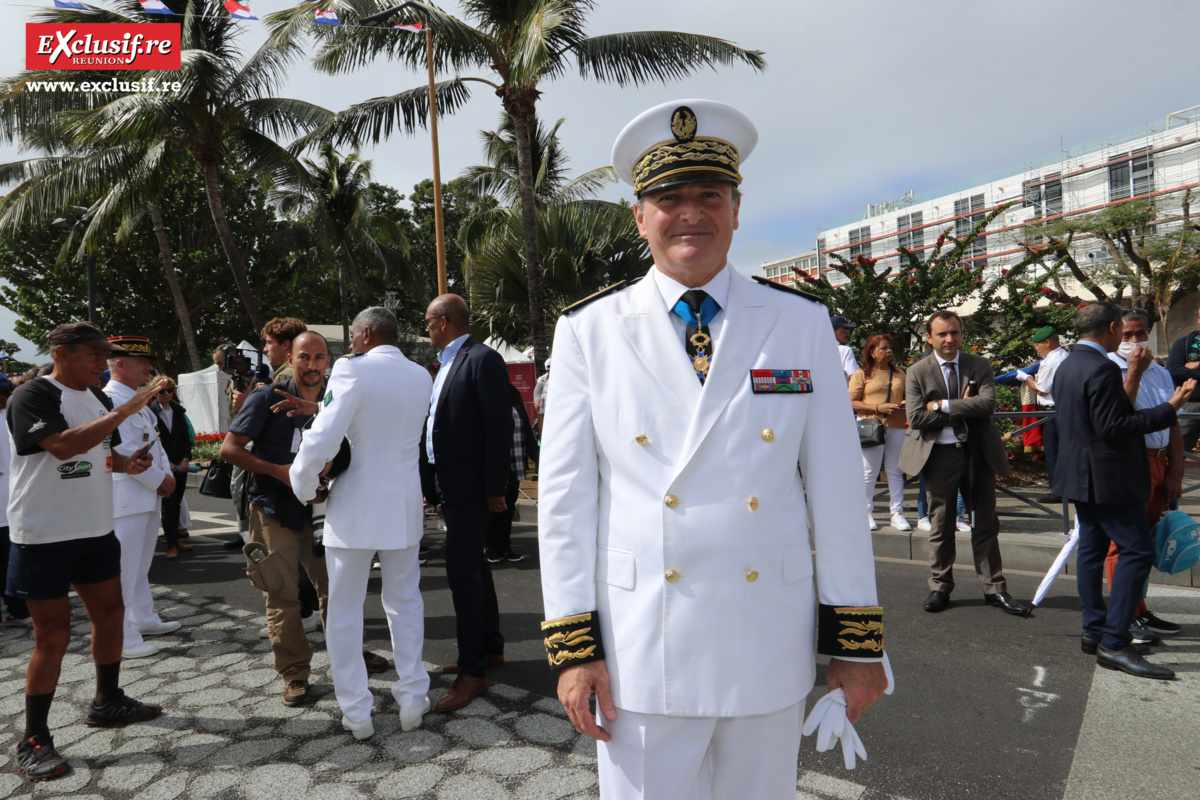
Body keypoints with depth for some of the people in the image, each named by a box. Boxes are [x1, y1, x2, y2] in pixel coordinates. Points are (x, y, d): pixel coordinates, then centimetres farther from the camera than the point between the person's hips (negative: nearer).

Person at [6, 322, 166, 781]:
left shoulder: (96, 398, 10)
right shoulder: (32, 396, -13)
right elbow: (64, 446, -29)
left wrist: (128, 464, -1)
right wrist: (125, 411, -29)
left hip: (95, 530, 8)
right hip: (44, 536, -7)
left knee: (110, 614, 15)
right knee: (53, 635, -2)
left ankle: (107, 702, 34)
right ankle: (33, 740, 14)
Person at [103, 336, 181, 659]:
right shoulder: (110, 399, -17)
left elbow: (154, 442, 15)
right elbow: (126, 452, -22)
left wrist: (166, 476, 0)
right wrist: (160, 480, -14)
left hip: (149, 495, 10)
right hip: (126, 496, -10)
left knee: (140, 566, 20)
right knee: (123, 570, -3)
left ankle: (144, 620, 32)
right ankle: (122, 639, 5)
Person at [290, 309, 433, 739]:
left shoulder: (353, 370, -13)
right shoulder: (421, 377, 5)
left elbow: (323, 439, -20)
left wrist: (302, 488, -3)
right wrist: (314, 407, 16)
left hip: (356, 506, -5)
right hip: (404, 506, 5)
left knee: (344, 611, 11)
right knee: (404, 603, 18)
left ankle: (356, 712, 17)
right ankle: (412, 699, 23)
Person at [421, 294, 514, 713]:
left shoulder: (482, 359, -13)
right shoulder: (447, 363, 15)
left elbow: (500, 426, -17)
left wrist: (495, 487, -18)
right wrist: (434, 482, 15)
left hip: (471, 486, -10)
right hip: (450, 485, 10)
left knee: (462, 569, -8)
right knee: (473, 565, 16)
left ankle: (472, 671, 2)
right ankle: (490, 647, 30)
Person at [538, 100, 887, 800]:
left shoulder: (803, 325, 0)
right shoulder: (589, 332, -3)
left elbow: (837, 487, 1)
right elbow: (565, 495, -3)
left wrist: (857, 638, 2)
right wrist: (573, 645, -4)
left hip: (771, 650, 2)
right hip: (640, 654, -1)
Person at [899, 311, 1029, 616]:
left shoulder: (980, 366, 4)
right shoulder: (917, 372, -1)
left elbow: (988, 403, -13)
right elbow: (916, 418, -12)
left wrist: (944, 405, -16)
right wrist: (962, 410, -11)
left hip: (977, 453, 1)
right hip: (940, 454, -1)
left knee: (985, 524, 8)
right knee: (941, 524, 7)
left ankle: (994, 589, 19)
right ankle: (940, 587, 20)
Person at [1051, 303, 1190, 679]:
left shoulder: (1069, 365, 12)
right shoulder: (1101, 368, -19)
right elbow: (1113, 427, -22)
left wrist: (1130, 376, 18)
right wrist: (1169, 408, -18)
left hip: (1082, 475, 10)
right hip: (1107, 477, -10)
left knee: (1092, 547, 13)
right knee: (1137, 550, -7)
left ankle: (1095, 630, 20)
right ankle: (1114, 642, -8)